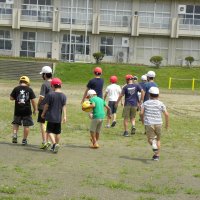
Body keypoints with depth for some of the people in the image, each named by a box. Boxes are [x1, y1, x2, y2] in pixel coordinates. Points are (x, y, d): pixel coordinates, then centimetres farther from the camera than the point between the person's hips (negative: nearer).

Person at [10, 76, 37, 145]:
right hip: (27, 110, -1)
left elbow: (11, 98, 0)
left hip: (18, 110, 1)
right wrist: (35, 109, 5)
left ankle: (14, 134, 0)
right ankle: (24, 140, 11)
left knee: (16, 123, 20)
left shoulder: (16, 89, -2)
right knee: (26, 125, 8)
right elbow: (33, 100, -4)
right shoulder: (29, 89, -4)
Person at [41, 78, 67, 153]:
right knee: (58, 132, 13)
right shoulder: (63, 96, 1)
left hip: (51, 116, -4)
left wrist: (43, 113, 10)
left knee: (50, 131, 3)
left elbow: (46, 105, -3)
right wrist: (64, 116, -1)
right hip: (59, 117, 4)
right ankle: (55, 146, 21)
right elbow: (64, 107, -3)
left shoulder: (50, 94, -9)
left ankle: (54, 144, -17)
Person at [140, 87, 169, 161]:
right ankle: (157, 155, 15)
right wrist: (167, 123, 8)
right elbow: (166, 114, -5)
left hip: (148, 124, -1)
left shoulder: (145, 103, 4)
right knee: (158, 139, 17)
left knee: (150, 139, 4)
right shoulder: (160, 103, 2)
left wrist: (142, 120, 13)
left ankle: (153, 144, -32)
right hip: (158, 123, 1)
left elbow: (141, 113, -5)